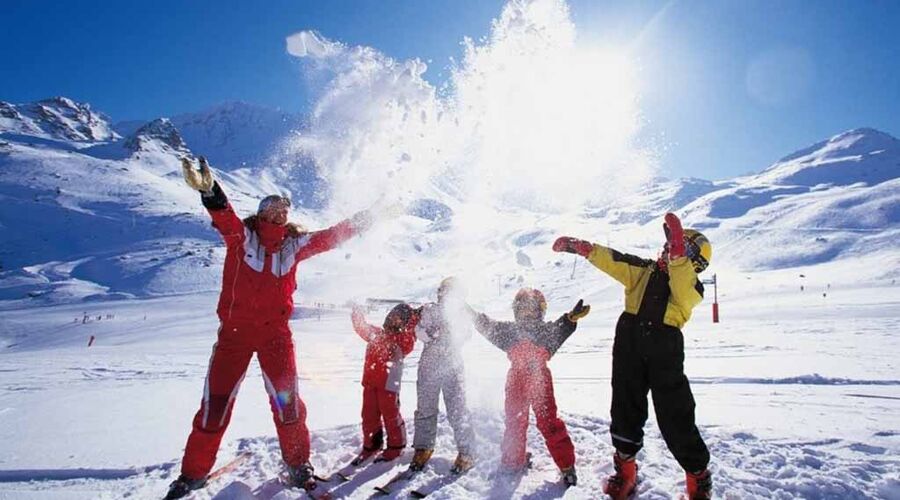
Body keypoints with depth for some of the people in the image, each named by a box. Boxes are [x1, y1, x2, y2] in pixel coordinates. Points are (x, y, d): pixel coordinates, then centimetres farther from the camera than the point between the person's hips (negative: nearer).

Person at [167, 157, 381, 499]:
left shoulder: (293, 244, 9)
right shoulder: (241, 236, 2)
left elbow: (332, 236, 10)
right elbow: (224, 217, -18)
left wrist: (368, 217, 8)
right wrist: (208, 191, -39)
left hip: (275, 332, 1)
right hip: (235, 330, -1)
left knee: (286, 399, -4)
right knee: (215, 403, 3)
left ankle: (298, 464, 16)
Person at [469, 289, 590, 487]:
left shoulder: (547, 330, 1)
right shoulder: (508, 330, 10)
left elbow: (560, 328, -17)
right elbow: (489, 328, 11)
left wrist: (571, 318, -36)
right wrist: (474, 315, 2)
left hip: (540, 379, -3)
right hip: (516, 381, 3)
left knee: (548, 422, -5)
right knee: (514, 422, 12)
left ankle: (566, 465, 6)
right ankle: (513, 462, 29)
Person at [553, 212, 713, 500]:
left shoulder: (692, 288, 2)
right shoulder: (644, 270, 12)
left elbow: (681, 290, -20)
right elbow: (614, 261, 3)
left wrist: (677, 251, -32)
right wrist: (582, 248, -10)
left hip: (665, 357, -3)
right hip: (629, 350, 3)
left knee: (676, 419, 1)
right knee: (626, 413, 10)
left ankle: (698, 475, 23)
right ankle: (625, 471, 26)